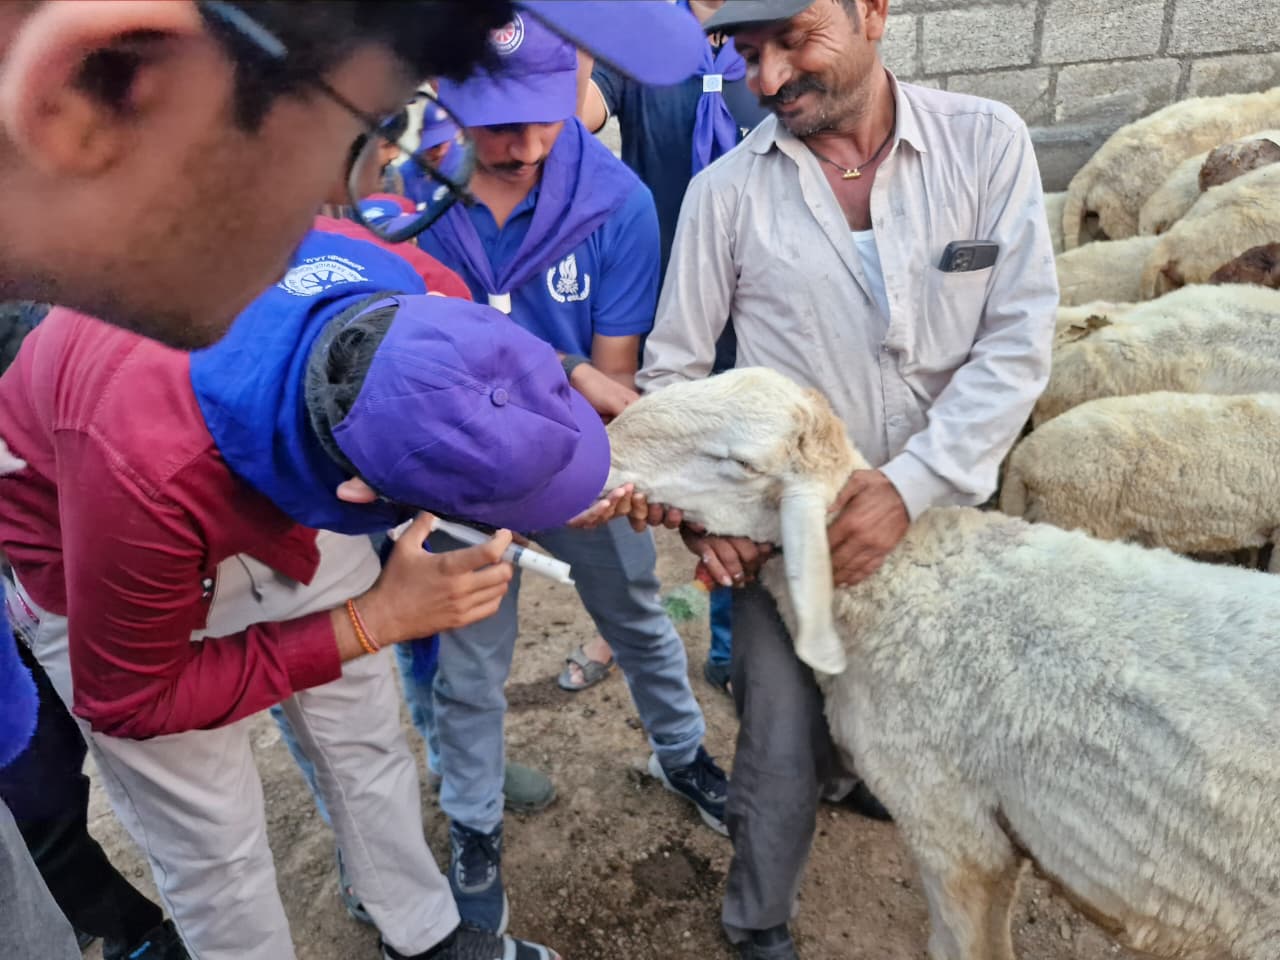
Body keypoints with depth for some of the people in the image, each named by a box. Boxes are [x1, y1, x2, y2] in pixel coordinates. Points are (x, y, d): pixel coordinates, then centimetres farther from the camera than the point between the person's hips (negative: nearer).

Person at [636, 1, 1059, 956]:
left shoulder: (987, 142, -6)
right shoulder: (724, 192, -6)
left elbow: (1019, 340, -10)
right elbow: (673, 369, 0)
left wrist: (910, 485, -20)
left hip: (944, 517, 2)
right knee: (783, 765, 4)